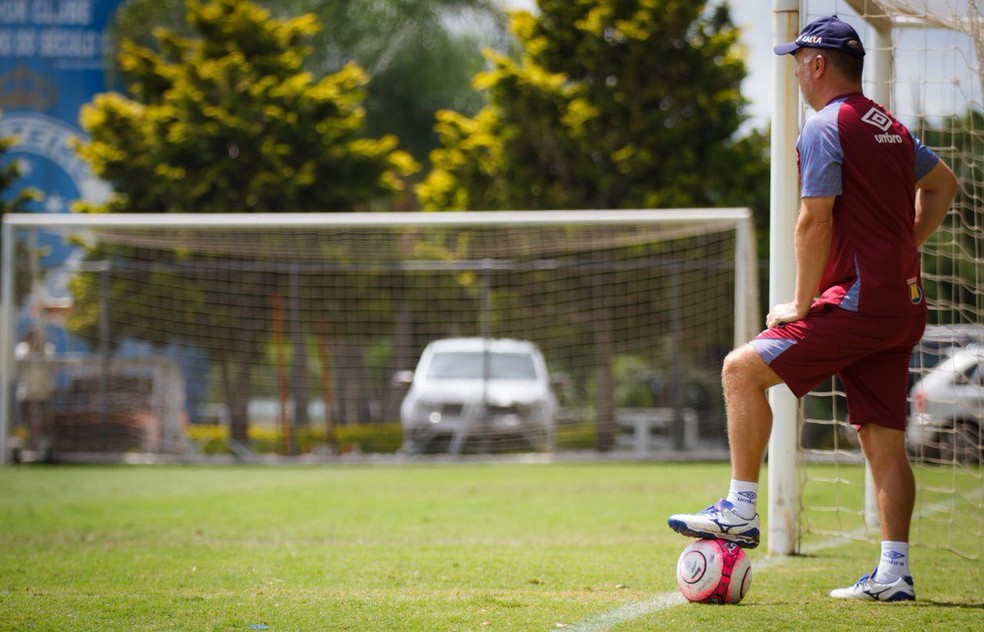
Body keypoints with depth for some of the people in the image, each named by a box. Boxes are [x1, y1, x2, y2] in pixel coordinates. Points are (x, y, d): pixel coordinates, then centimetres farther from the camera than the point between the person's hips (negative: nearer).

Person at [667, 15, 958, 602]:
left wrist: (801, 306, -7)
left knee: (743, 369, -5)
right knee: (884, 438, 7)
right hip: (905, 305, 9)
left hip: (858, 300, -9)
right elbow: (942, 185, 33)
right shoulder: (892, 128, 18)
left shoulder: (826, 127, -9)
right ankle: (894, 573, 5)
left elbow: (815, 223, -15)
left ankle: (741, 510, -7)